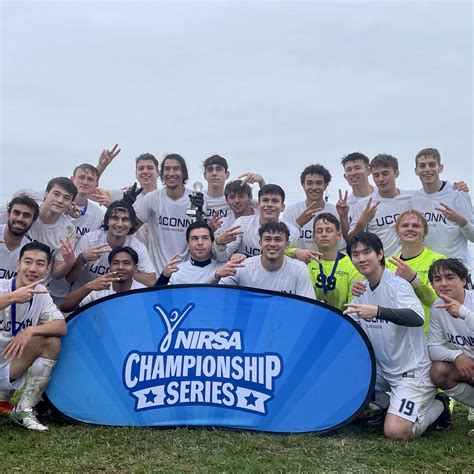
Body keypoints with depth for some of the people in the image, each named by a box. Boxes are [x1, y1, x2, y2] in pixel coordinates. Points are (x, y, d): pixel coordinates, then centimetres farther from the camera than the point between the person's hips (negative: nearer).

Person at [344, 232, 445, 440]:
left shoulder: (397, 285, -18)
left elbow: (417, 318, -36)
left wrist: (377, 311, -49)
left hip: (411, 372, -7)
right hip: (383, 370, 7)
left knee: (396, 431, -18)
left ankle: (438, 406, 10)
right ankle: (383, 404, 17)